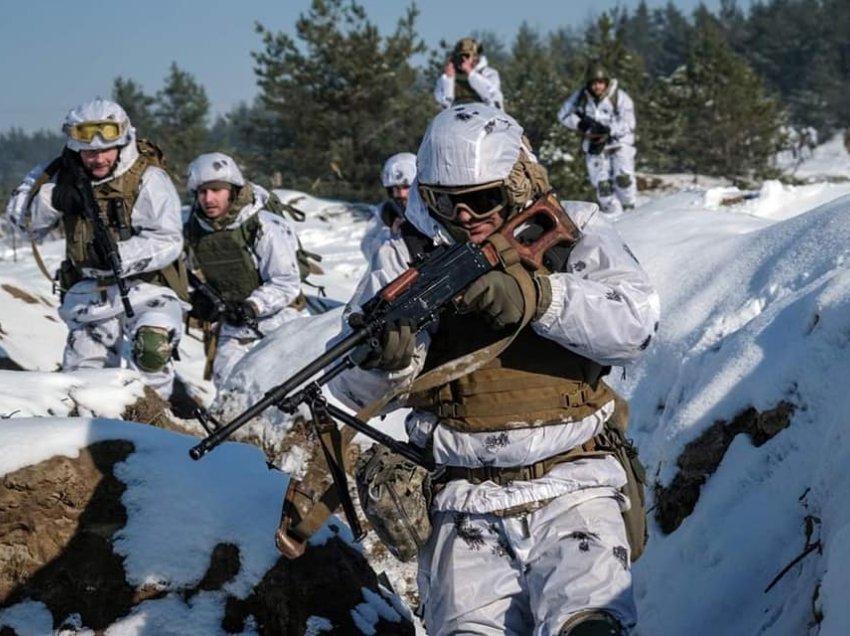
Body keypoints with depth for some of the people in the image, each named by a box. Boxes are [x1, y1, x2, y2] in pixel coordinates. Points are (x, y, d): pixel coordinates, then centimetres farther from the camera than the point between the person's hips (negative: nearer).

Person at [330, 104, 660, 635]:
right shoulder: (409, 257, 6)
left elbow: (634, 323, -13)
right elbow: (357, 392, 2)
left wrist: (535, 295, -27)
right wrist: (385, 357, -22)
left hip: (570, 492, -1)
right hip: (467, 509, 1)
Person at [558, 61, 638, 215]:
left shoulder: (620, 97, -11)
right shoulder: (581, 97, -2)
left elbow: (628, 124, -15)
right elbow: (563, 114, 3)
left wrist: (608, 129, -29)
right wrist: (581, 124, -13)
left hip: (619, 143, -2)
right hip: (595, 147, 2)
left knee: (623, 178, -19)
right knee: (602, 185, -5)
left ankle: (629, 210, 0)